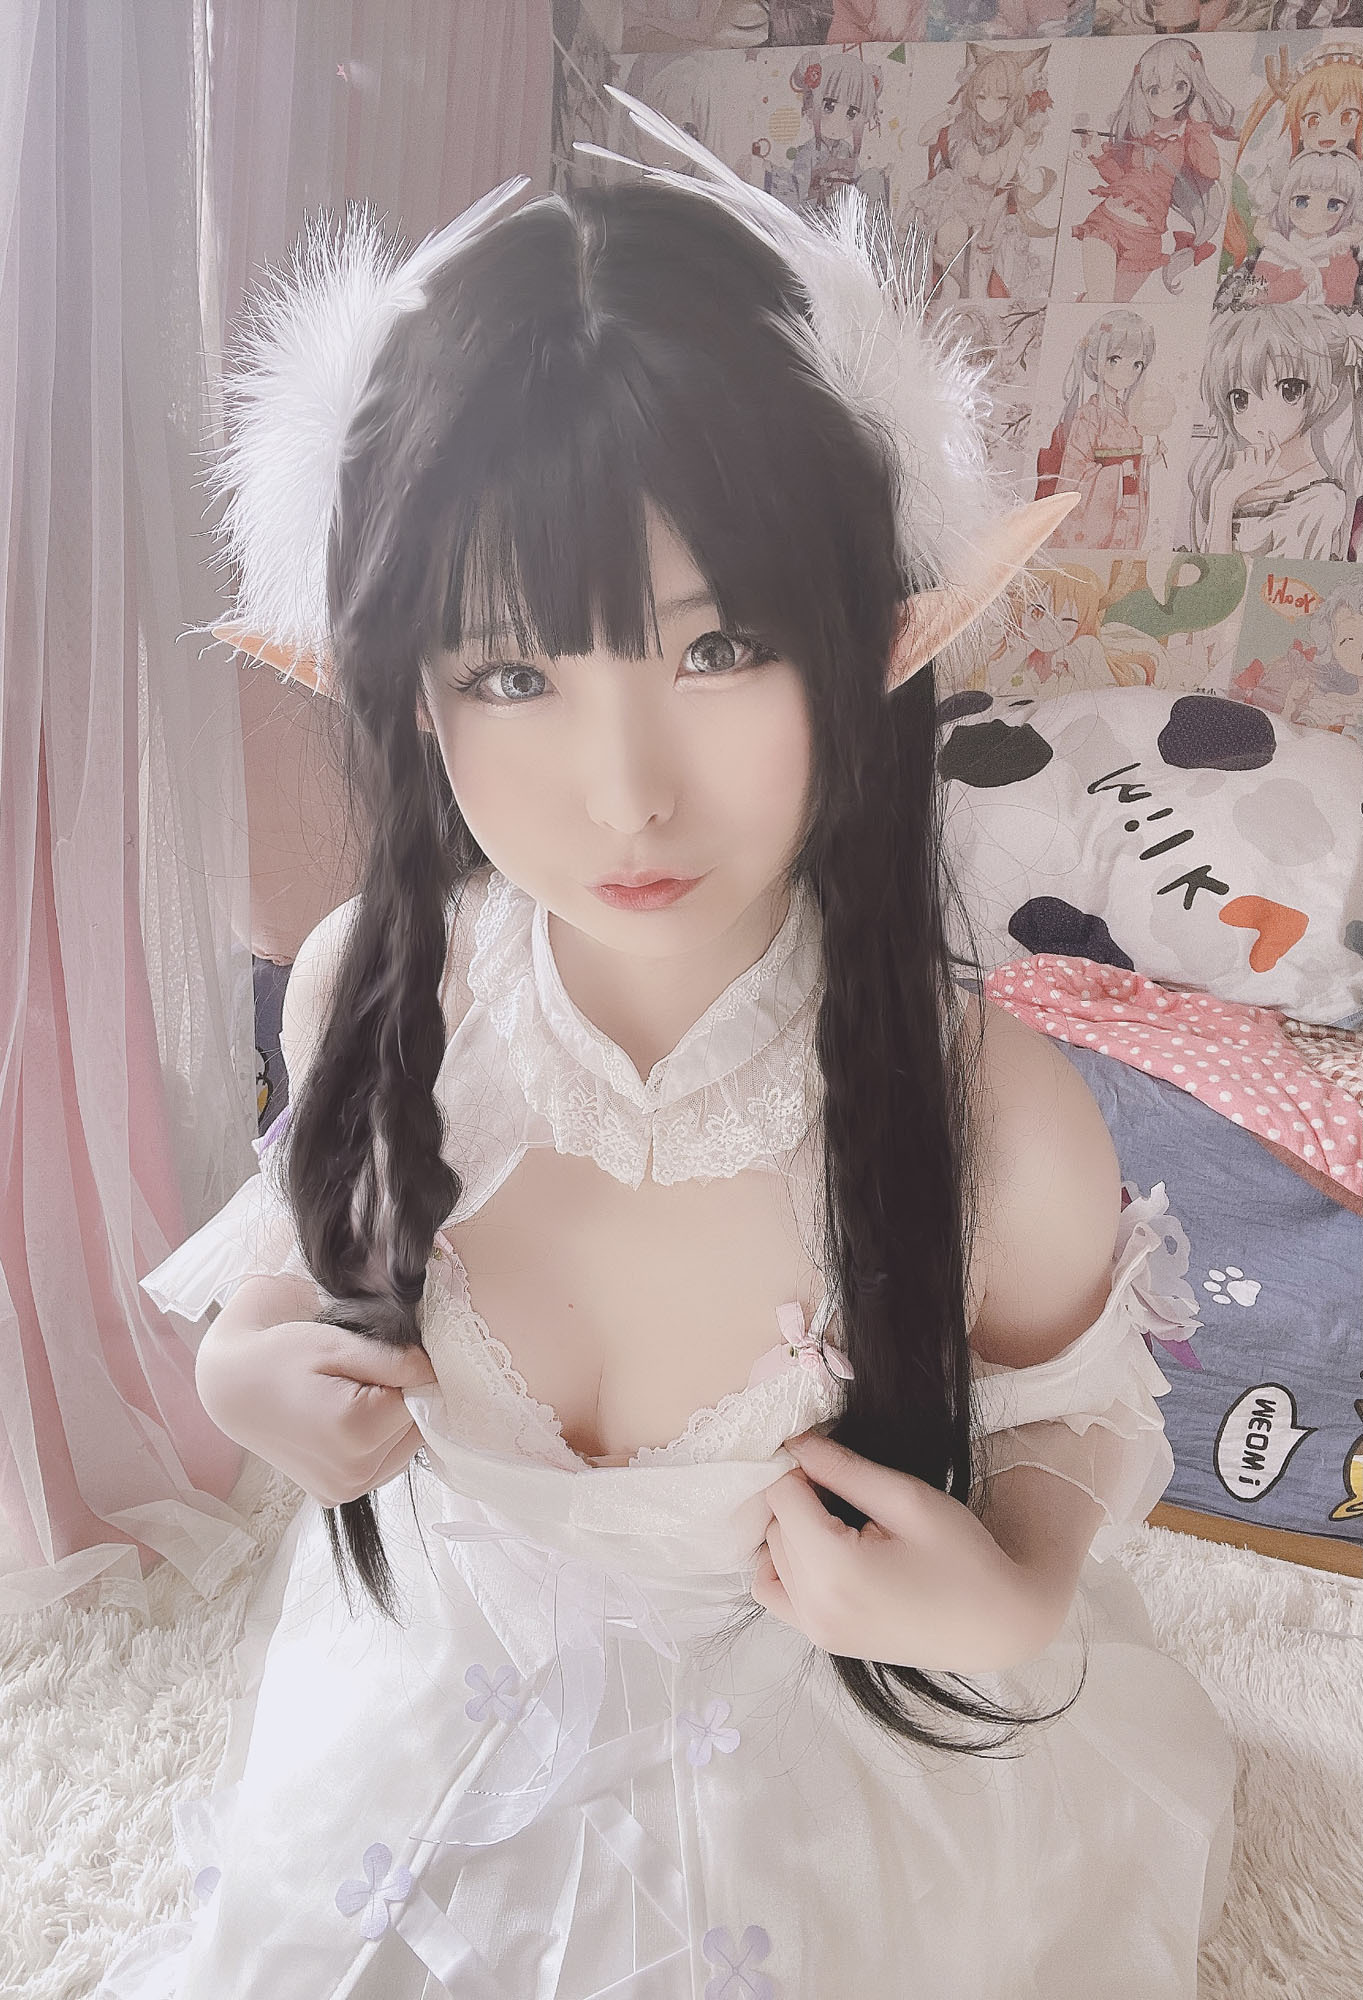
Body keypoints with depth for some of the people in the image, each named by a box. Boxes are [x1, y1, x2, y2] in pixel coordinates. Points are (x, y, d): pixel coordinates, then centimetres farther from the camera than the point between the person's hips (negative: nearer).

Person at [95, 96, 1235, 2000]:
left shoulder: (997, 1122, -32)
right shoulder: (369, 994, -25)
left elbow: (1081, 1418, -11)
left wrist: (1014, 1604, -30)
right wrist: (252, 1364, -22)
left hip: (828, 1799, -1)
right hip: (429, 1738, 3)